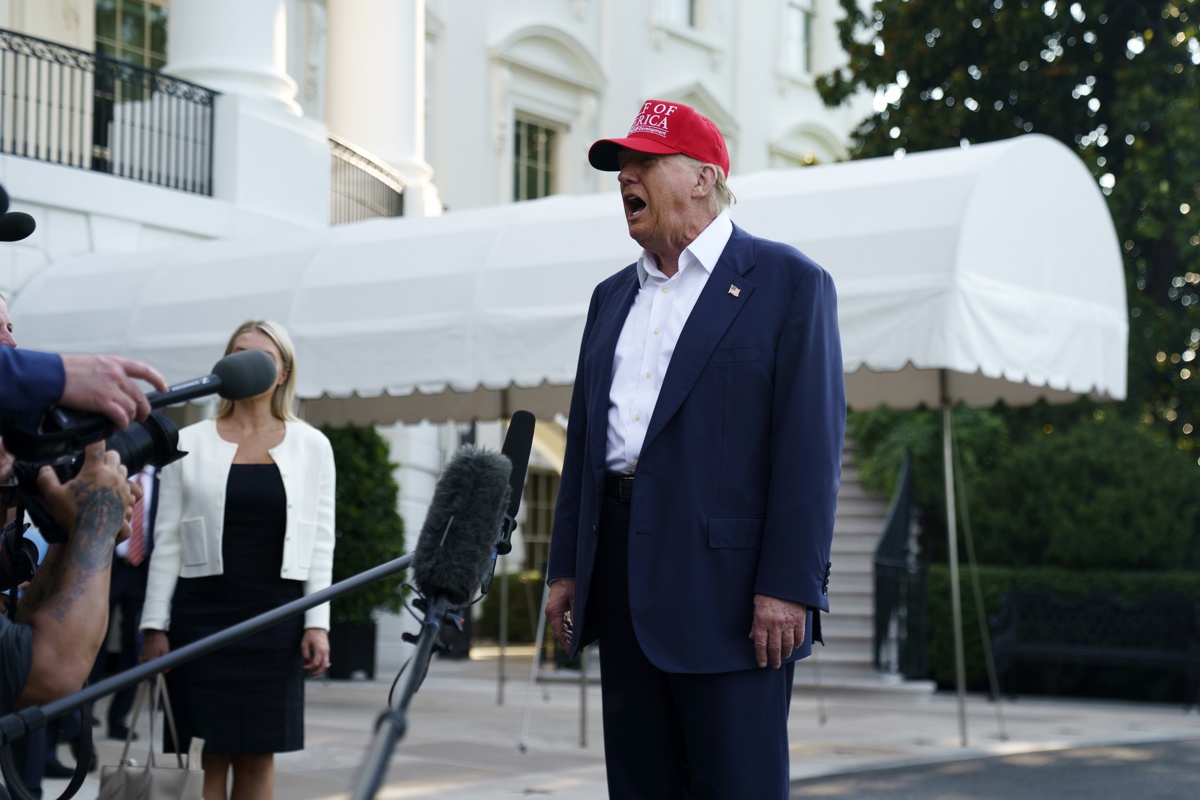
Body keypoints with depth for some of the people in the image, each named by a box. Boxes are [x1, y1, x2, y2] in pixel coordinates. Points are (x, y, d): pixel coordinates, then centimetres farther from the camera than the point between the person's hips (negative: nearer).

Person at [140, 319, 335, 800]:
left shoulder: (311, 446, 7)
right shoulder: (190, 443, 6)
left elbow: (320, 542, 6)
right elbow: (166, 541, 4)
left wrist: (317, 623, -3)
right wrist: (154, 625, -1)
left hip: (275, 613, 1)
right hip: (202, 611, -1)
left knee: (258, 752, 4)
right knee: (209, 751, -2)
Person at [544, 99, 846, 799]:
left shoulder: (789, 282, -2)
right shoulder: (613, 297, 19)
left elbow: (812, 444, -10)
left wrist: (788, 586, -17)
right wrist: (566, 568, 13)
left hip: (727, 581, -6)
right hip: (623, 581, 7)